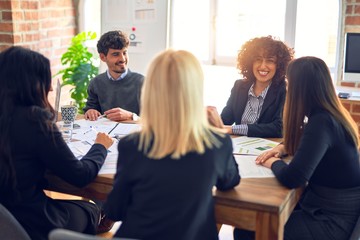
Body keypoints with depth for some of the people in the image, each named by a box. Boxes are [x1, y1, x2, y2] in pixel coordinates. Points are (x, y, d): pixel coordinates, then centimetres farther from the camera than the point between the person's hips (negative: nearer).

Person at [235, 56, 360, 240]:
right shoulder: (331, 115, 4)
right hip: (337, 208, 9)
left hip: (332, 221, -9)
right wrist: (283, 148, 6)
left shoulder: (321, 123, -25)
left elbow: (292, 178, -31)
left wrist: (273, 162, -10)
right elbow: (304, 144, 25)